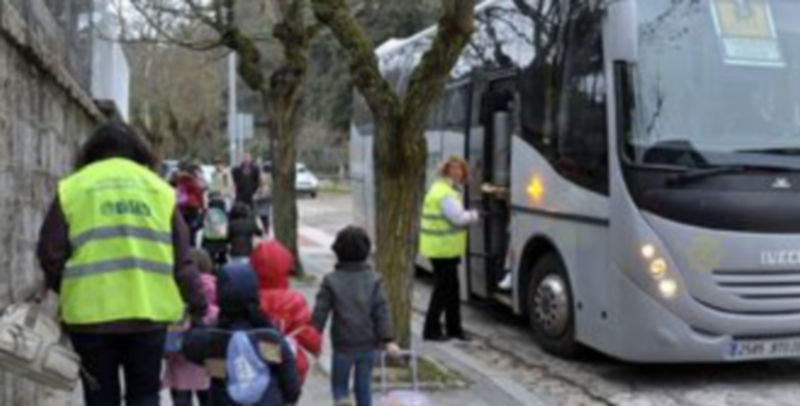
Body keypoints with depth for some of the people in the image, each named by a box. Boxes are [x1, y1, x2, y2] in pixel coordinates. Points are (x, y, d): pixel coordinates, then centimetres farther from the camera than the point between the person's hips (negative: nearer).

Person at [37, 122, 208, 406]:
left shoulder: (71, 189, 4)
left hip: (90, 312, -1)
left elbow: (50, 255, 3)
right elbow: (182, 260, 6)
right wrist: (198, 305, 12)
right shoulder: (160, 189, 8)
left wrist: (66, 289, 20)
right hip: (149, 311, 1)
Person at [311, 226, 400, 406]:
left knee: (339, 383, 13)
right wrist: (388, 340, -8)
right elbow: (382, 311, -8)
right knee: (364, 385, 14)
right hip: (368, 344, 2)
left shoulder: (331, 281, -6)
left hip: (343, 345, -1)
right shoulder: (374, 279, -3)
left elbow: (320, 312, -5)